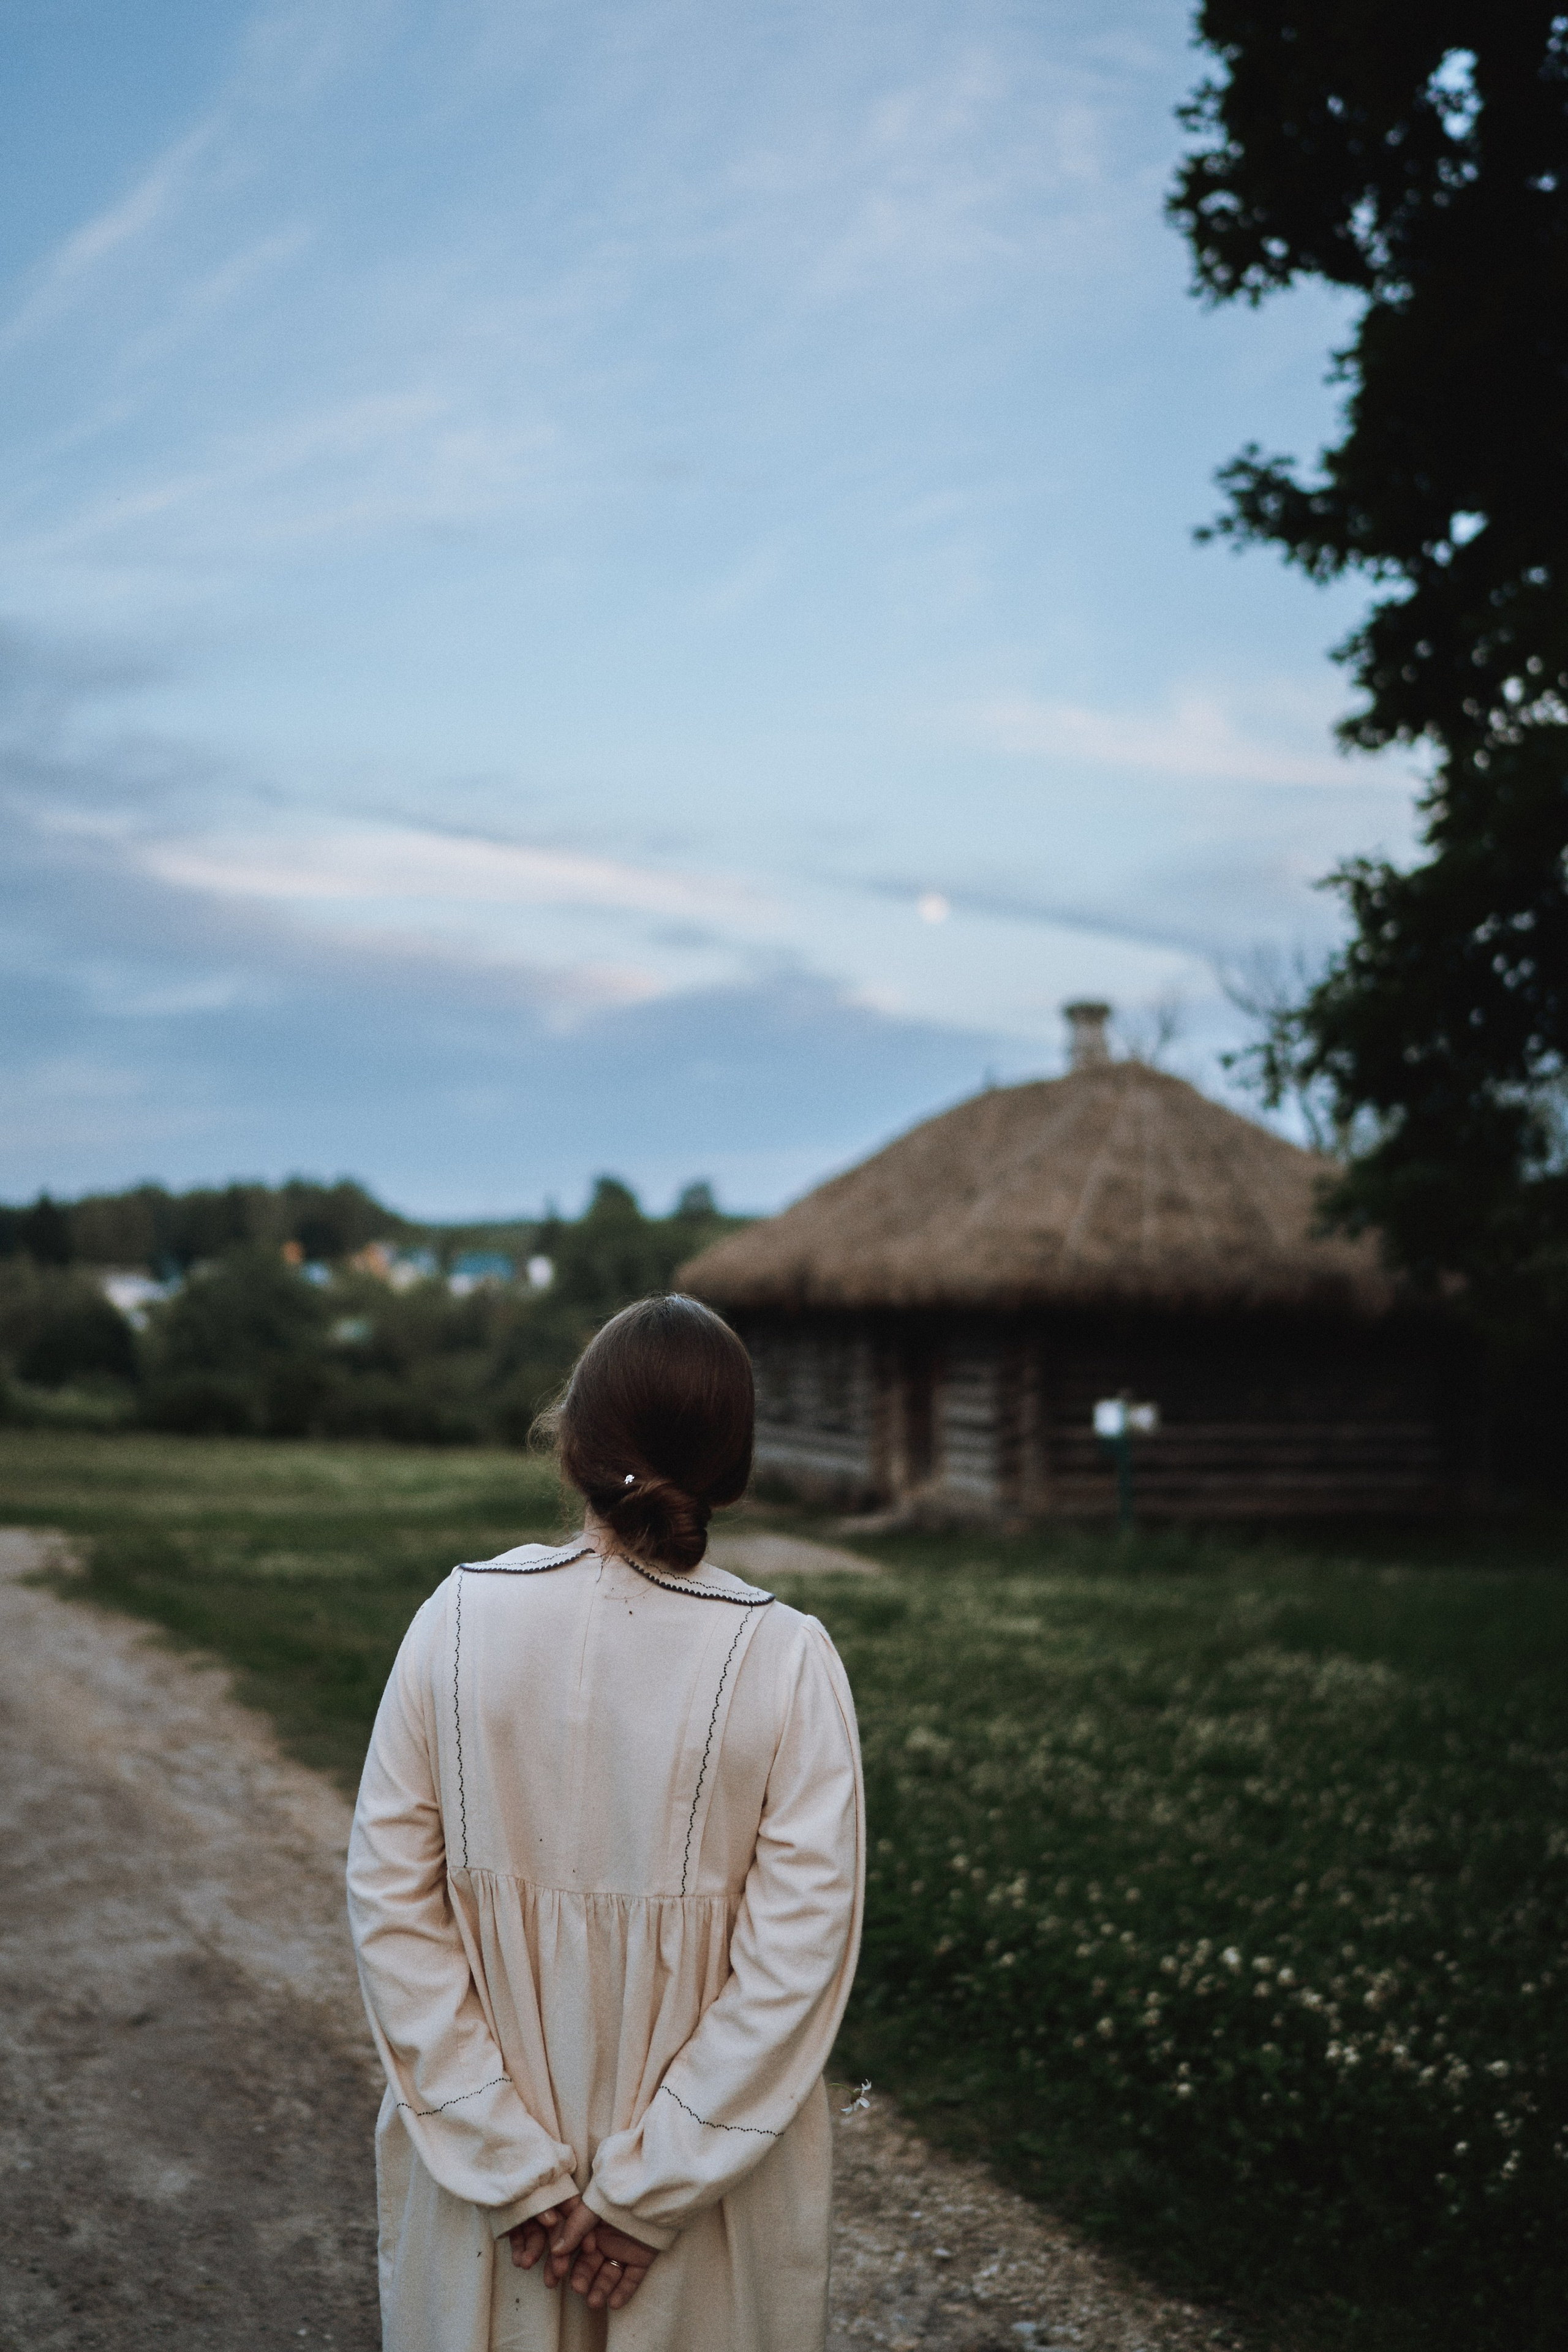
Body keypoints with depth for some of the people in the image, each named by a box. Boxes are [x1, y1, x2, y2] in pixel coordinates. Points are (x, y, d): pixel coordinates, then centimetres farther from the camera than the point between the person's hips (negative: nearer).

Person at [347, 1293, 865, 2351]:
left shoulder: (462, 1619, -12)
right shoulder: (785, 1658, -16)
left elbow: (390, 1902, -11)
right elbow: (799, 1955, -17)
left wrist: (513, 2166, -8)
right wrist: (652, 2187, -11)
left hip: (490, 2158, 1)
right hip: (712, 2171, -1)